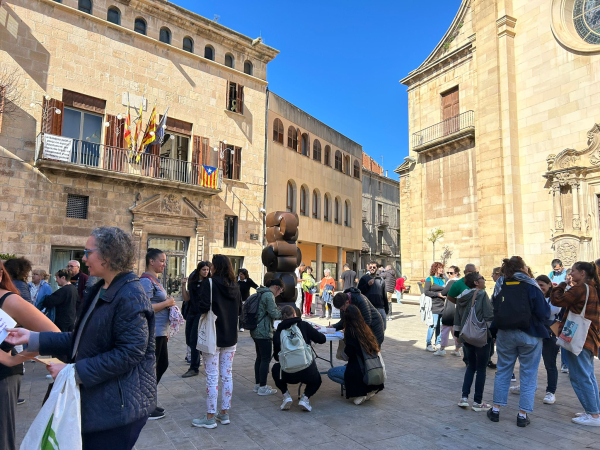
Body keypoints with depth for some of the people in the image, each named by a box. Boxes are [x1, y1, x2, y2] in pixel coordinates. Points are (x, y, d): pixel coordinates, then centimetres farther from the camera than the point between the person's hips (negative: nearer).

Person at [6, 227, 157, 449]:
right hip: (96, 400, 9)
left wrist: (74, 371, -21)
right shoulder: (98, 291, 10)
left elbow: (129, 352, -25)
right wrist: (33, 338, 6)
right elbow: (81, 341, 11)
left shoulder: (130, 296, -21)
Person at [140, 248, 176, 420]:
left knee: (162, 364, 17)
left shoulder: (155, 280, 14)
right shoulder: (146, 280, -17)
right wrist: (167, 303, -16)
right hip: (152, 333, -10)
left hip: (160, 332, 10)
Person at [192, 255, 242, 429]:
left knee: (212, 377, 2)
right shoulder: (234, 286, 5)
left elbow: (203, 308, -23)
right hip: (230, 337, 6)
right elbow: (239, 311, 11)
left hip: (213, 337, -6)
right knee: (227, 375, 12)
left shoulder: (209, 283, -12)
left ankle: (210, 418, 11)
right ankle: (224, 414, 23)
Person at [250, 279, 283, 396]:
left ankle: (257, 384, 26)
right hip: (264, 332, -10)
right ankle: (262, 388, 6)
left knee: (259, 358, 17)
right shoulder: (269, 295, -15)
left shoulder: (261, 294, 16)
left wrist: (281, 313, 16)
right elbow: (274, 313, -19)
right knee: (266, 359, -1)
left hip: (256, 331, 10)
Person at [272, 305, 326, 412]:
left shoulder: (278, 332, 6)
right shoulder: (304, 325, 2)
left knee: (275, 368, 33)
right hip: (308, 373, 0)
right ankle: (306, 397, 5)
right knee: (316, 380, 34)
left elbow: (276, 357, 16)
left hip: (288, 375, 1)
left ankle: (286, 395, 16)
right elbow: (322, 339, 6)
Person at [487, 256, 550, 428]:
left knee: (502, 371, 14)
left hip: (504, 335, 4)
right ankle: (523, 414, 13)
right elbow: (544, 313, -14)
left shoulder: (500, 287, 0)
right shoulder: (530, 286, -13)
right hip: (529, 336, -3)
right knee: (528, 375, 9)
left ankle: (496, 409, 20)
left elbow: (494, 312, 4)